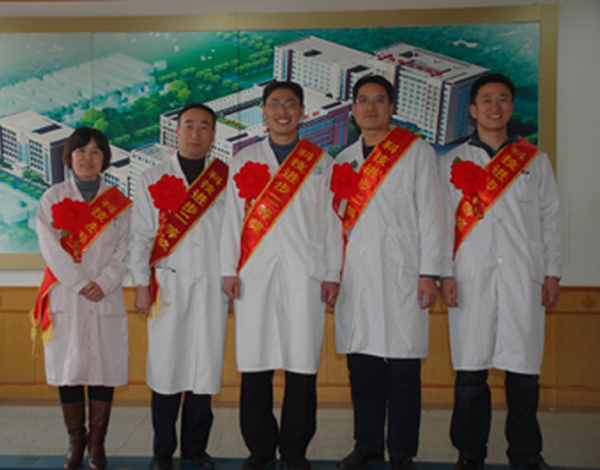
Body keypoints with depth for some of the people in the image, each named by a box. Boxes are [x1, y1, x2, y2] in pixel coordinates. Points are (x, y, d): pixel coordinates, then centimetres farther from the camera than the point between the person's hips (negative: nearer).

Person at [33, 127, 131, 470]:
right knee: (68, 368, 1)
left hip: (106, 298, 0)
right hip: (65, 297, 0)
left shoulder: (118, 203, 9)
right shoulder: (52, 199, 9)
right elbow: (51, 248, -2)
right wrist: (81, 284, -11)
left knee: (103, 368, -2)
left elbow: (124, 250, 3)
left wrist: (103, 282, -12)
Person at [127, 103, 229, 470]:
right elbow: (141, 236, 9)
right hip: (169, 285, 0)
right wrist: (142, 284, 1)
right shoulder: (153, 179, 11)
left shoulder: (228, 179, 10)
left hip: (213, 287, 0)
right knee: (166, 364, 0)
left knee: (205, 365, 2)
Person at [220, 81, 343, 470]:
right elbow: (233, 217, 11)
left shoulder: (322, 162, 12)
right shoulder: (244, 161, 15)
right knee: (255, 364, 0)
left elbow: (331, 221, 9)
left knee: (302, 363, -1)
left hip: (304, 273, -1)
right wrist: (229, 270, 3)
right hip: (256, 273, 1)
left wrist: (332, 274, 2)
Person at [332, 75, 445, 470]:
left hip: (400, 275, -3)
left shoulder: (417, 152, 6)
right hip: (355, 277, 4)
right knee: (362, 367, 7)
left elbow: (430, 215, 1)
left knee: (402, 370, -2)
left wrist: (429, 272, -6)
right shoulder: (344, 160, 18)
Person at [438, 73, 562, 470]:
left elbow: (550, 219, 13)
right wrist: (446, 274, -1)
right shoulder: (453, 162, 11)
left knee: (524, 370, 1)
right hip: (472, 278, -1)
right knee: (470, 370, 0)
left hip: (524, 277, 1)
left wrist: (552, 273, 6)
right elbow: (443, 222, 7)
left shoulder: (535, 160, 14)